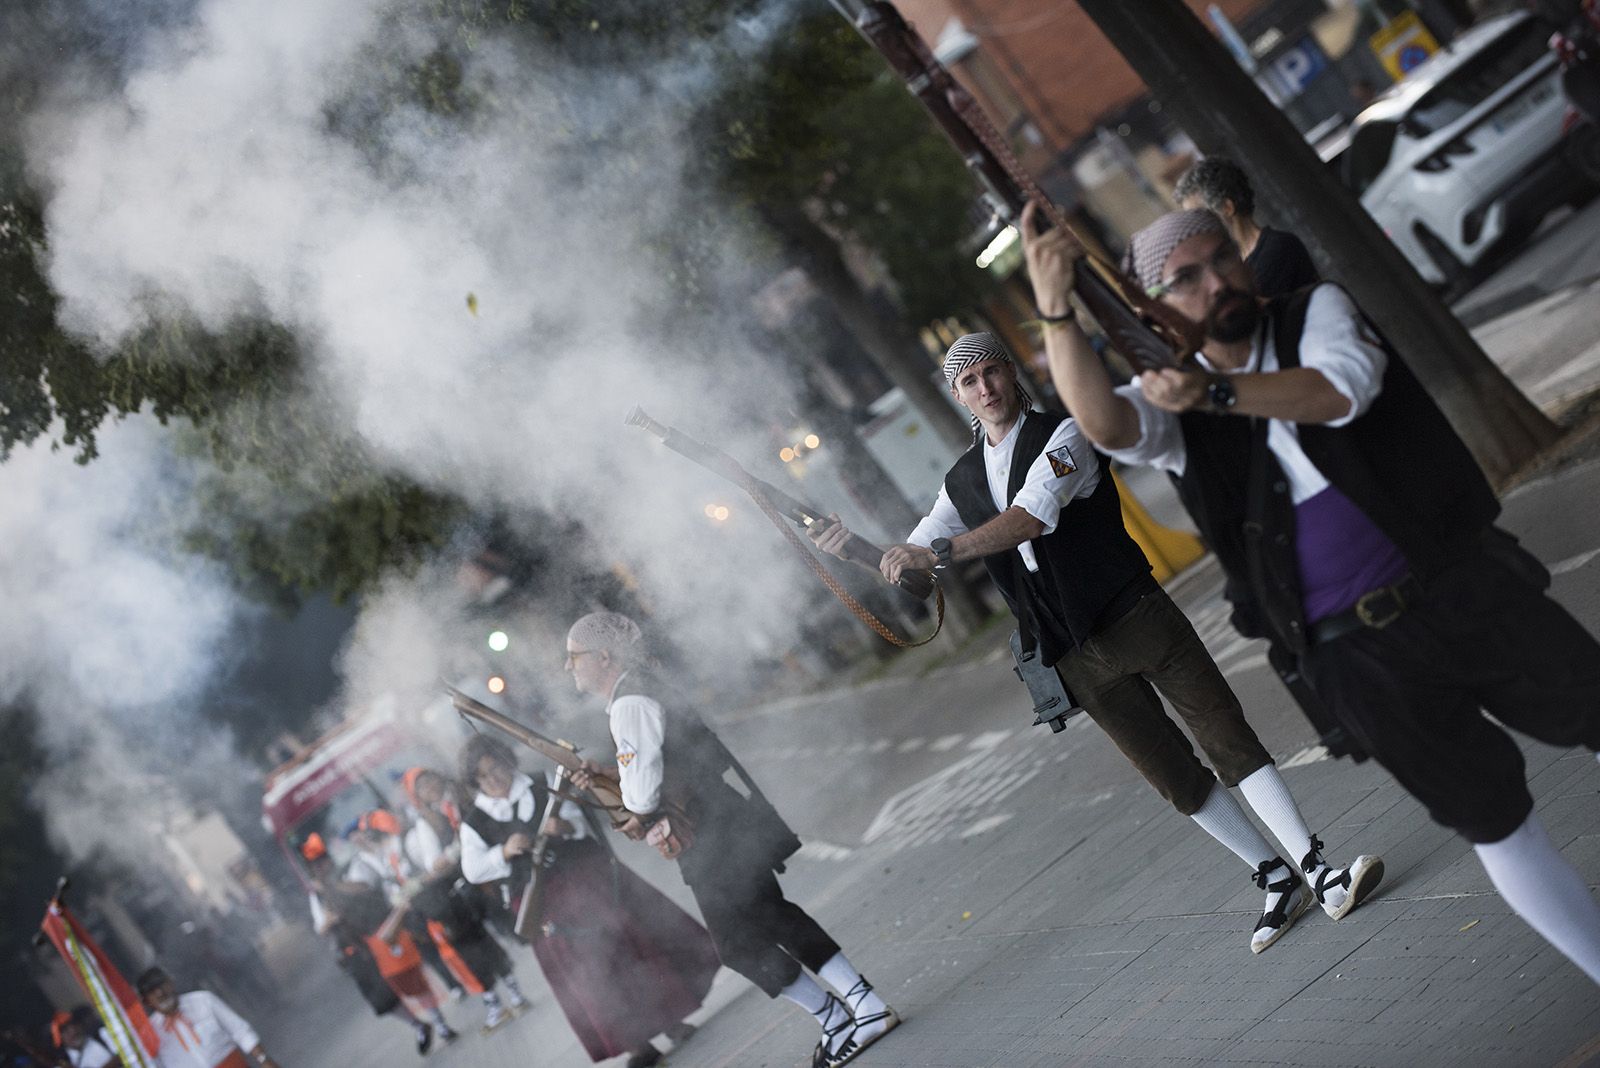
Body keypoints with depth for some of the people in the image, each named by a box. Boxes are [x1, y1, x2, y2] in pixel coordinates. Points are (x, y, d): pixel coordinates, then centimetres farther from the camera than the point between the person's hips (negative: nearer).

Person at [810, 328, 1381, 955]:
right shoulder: (963, 482, 12)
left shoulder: (1062, 435, -6)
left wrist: (938, 550, -32)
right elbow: (911, 559, 17)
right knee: (1177, 781, 8)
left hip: (1138, 618, -5)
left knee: (1228, 738, -9)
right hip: (1079, 661, 5)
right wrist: (854, 548, -4)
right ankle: (1276, 880, 19)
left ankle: (1318, 870, -8)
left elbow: (1032, 518, -23)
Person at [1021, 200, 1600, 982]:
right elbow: (1103, 423, -18)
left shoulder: (1317, 309, 4)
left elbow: (1342, 388, -18)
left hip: (1462, 584, 0)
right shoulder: (1173, 403, 5)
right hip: (1357, 654, 0)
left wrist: (1217, 392, -31)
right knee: (1495, 824, 7)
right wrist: (1054, 308, -30)